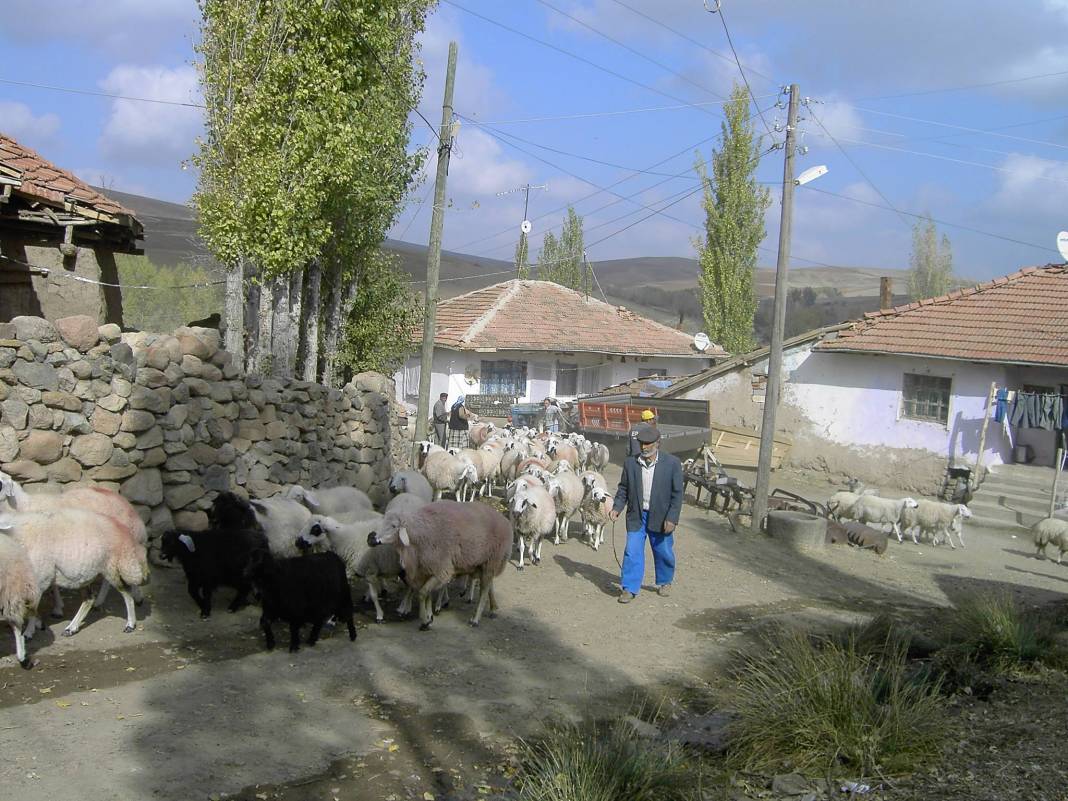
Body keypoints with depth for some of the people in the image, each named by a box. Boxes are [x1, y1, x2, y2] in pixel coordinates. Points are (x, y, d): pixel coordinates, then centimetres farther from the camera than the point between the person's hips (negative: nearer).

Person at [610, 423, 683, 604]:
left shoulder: (672, 463, -9)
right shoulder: (630, 463, -2)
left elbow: (677, 494, -7)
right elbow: (623, 488, 7)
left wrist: (672, 518, -13)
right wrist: (617, 507, -8)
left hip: (660, 518, -1)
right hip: (636, 516, 1)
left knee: (664, 553, 13)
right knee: (632, 552, -3)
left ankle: (665, 582, 36)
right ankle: (629, 588, 5)